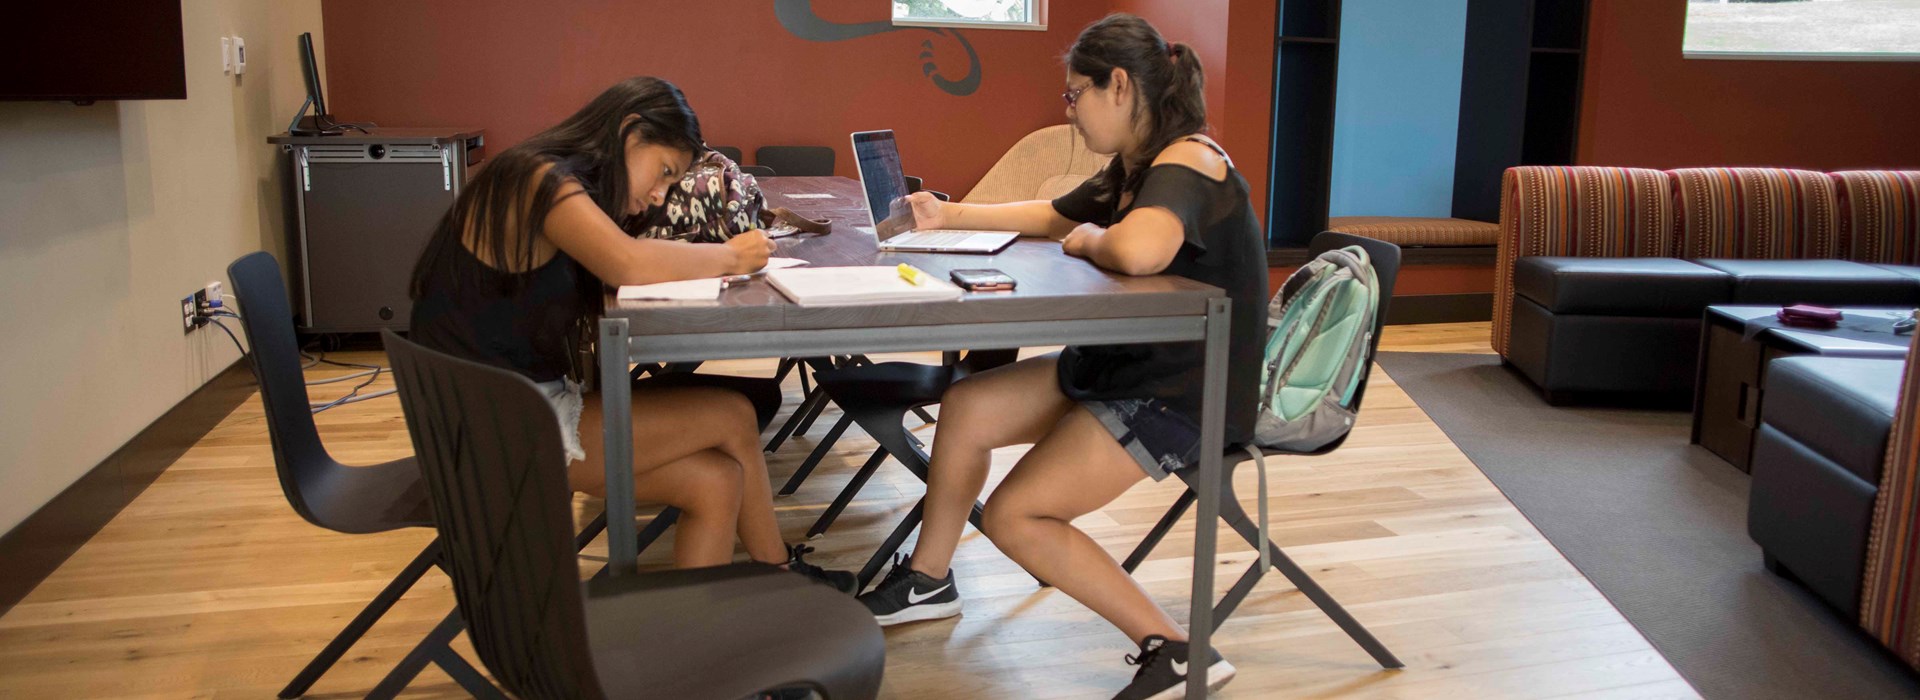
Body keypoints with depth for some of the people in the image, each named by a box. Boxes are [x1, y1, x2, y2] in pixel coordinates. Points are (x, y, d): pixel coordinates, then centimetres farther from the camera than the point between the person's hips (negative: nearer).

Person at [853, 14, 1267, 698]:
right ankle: (927, 583, 24)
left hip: (1181, 398, -10)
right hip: (1121, 364, 10)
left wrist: (1087, 239, -20)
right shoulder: (1133, 169, 10)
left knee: (1012, 515, -14)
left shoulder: (1188, 160, -20)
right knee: (964, 406, 7)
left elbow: (1140, 250, -42)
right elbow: (1053, 215, 27)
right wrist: (948, 216, 20)